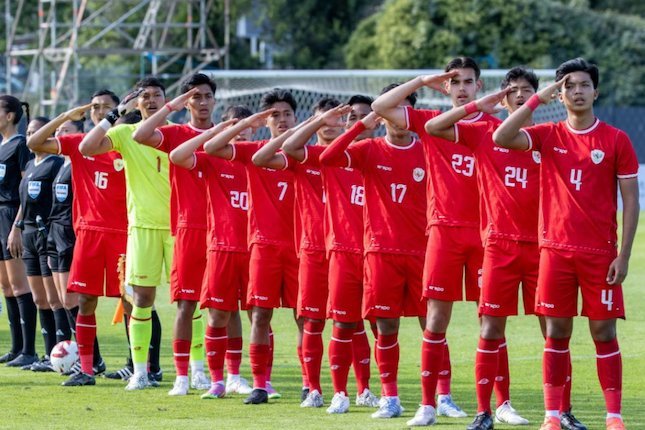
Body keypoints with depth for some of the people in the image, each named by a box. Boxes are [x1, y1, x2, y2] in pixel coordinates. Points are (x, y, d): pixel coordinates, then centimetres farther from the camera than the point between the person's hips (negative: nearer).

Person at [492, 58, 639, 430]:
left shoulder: (616, 140, 1)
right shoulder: (548, 137, 5)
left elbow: (630, 200, 0)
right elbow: (501, 137, -10)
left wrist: (624, 255, -6)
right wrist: (538, 100, -11)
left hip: (600, 253, -1)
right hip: (556, 249, 1)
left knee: (604, 332, -1)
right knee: (557, 332, 2)